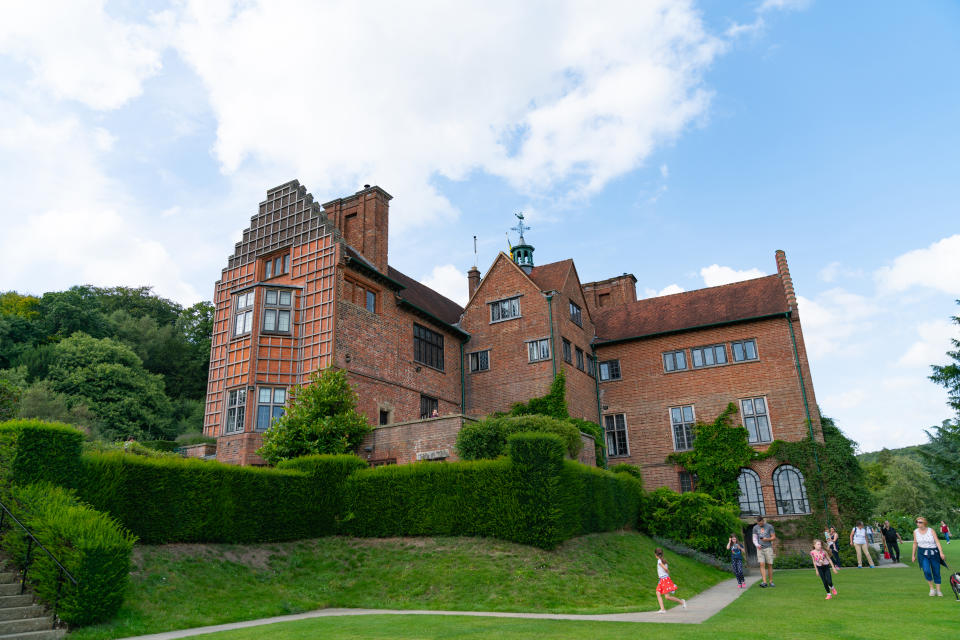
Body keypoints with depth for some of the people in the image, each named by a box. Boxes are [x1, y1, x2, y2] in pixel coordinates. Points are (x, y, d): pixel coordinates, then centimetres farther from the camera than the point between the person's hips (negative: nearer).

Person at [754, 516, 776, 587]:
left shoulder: (769, 526, 0)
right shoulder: (755, 528, 7)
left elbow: (774, 537, 1)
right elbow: (754, 539, 7)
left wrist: (767, 539, -17)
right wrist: (757, 545, -12)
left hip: (768, 548, -1)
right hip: (760, 549, 1)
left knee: (769, 565, 0)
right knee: (762, 565, -9)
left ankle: (771, 582, 13)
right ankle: (764, 582, -13)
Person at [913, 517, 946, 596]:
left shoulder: (931, 531, -6)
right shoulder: (915, 531, 2)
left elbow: (937, 541, -13)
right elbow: (915, 543, 11)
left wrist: (941, 552, -27)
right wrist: (913, 555, 12)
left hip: (934, 553, -1)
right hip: (923, 554, 1)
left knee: (936, 572, 5)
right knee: (926, 571, -16)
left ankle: (938, 590, 22)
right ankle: (932, 588, 3)